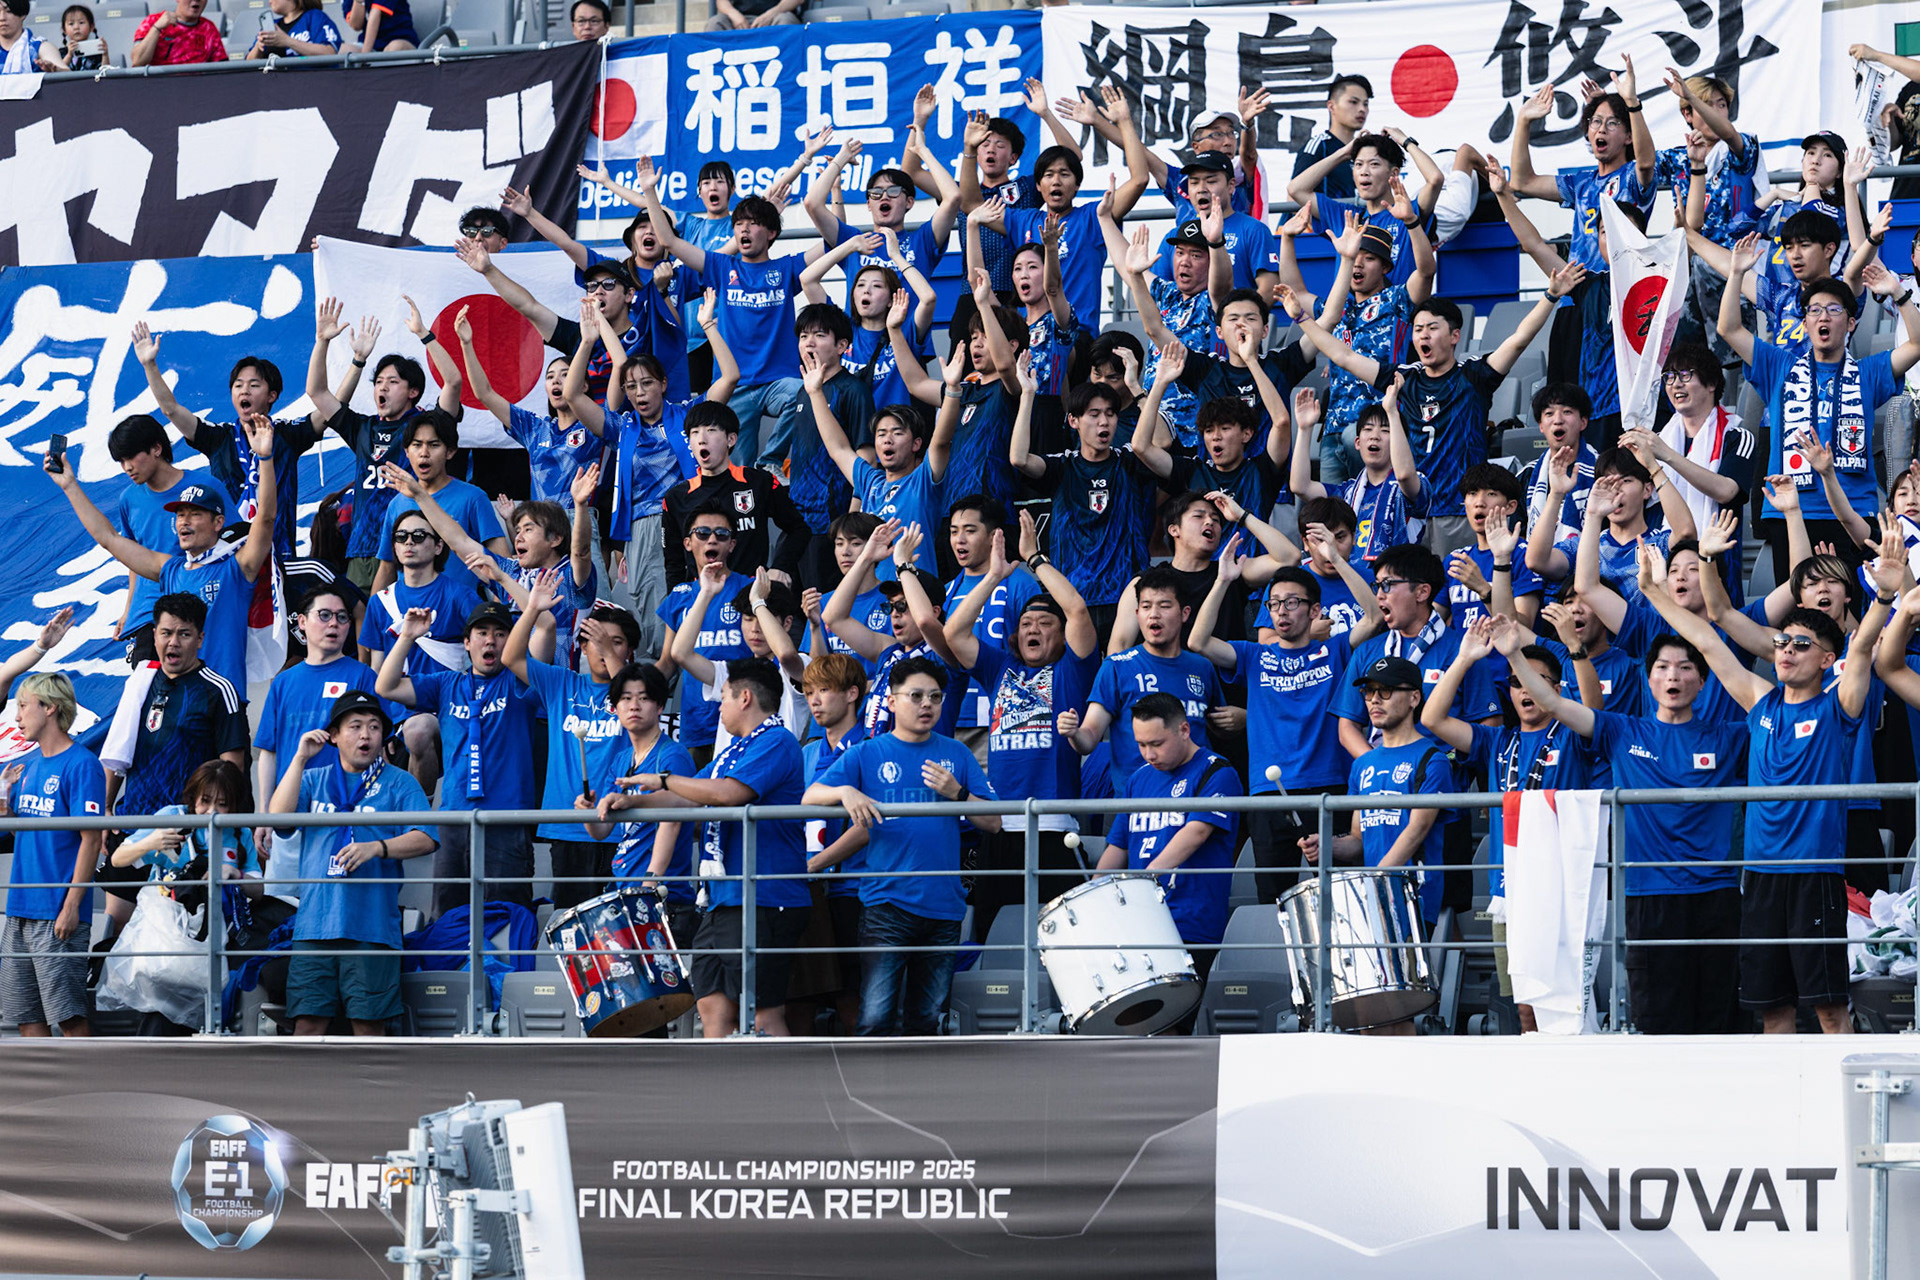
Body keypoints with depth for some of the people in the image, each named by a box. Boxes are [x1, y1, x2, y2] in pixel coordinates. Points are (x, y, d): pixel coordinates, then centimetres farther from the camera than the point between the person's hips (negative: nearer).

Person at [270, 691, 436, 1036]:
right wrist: (301, 758, -3)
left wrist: (377, 848, -19)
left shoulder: (399, 784, 9)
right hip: (315, 921, 2)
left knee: (369, 1021, -3)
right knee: (308, 1021, -1)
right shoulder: (313, 780, 17)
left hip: (371, 924, -2)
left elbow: (424, 839, -3)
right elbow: (278, 816, 0)